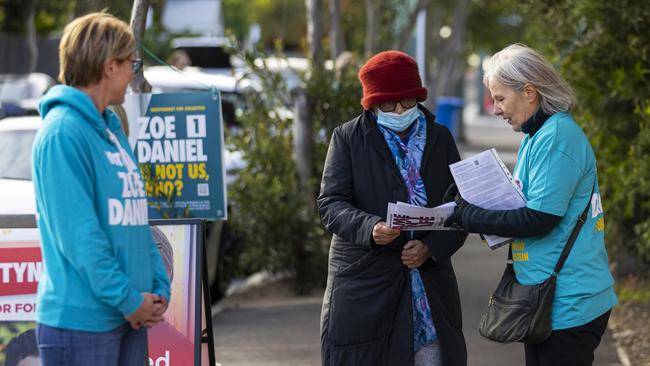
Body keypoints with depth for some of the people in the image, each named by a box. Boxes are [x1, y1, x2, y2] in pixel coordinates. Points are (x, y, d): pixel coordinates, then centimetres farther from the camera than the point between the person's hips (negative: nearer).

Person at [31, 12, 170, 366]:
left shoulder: (111, 127, 15)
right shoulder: (63, 132, -14)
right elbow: (79, 235, -19)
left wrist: (158, 287, 6)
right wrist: (128, 299, -16)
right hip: (80, 320, -9)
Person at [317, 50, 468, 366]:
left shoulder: (440, 138, 11)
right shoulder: (348, 138, 4)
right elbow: (330, 203, -5)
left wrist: (431, 247, -12)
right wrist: (369, 228, -25)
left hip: (429, 278, 2)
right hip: (364, 286, -2)